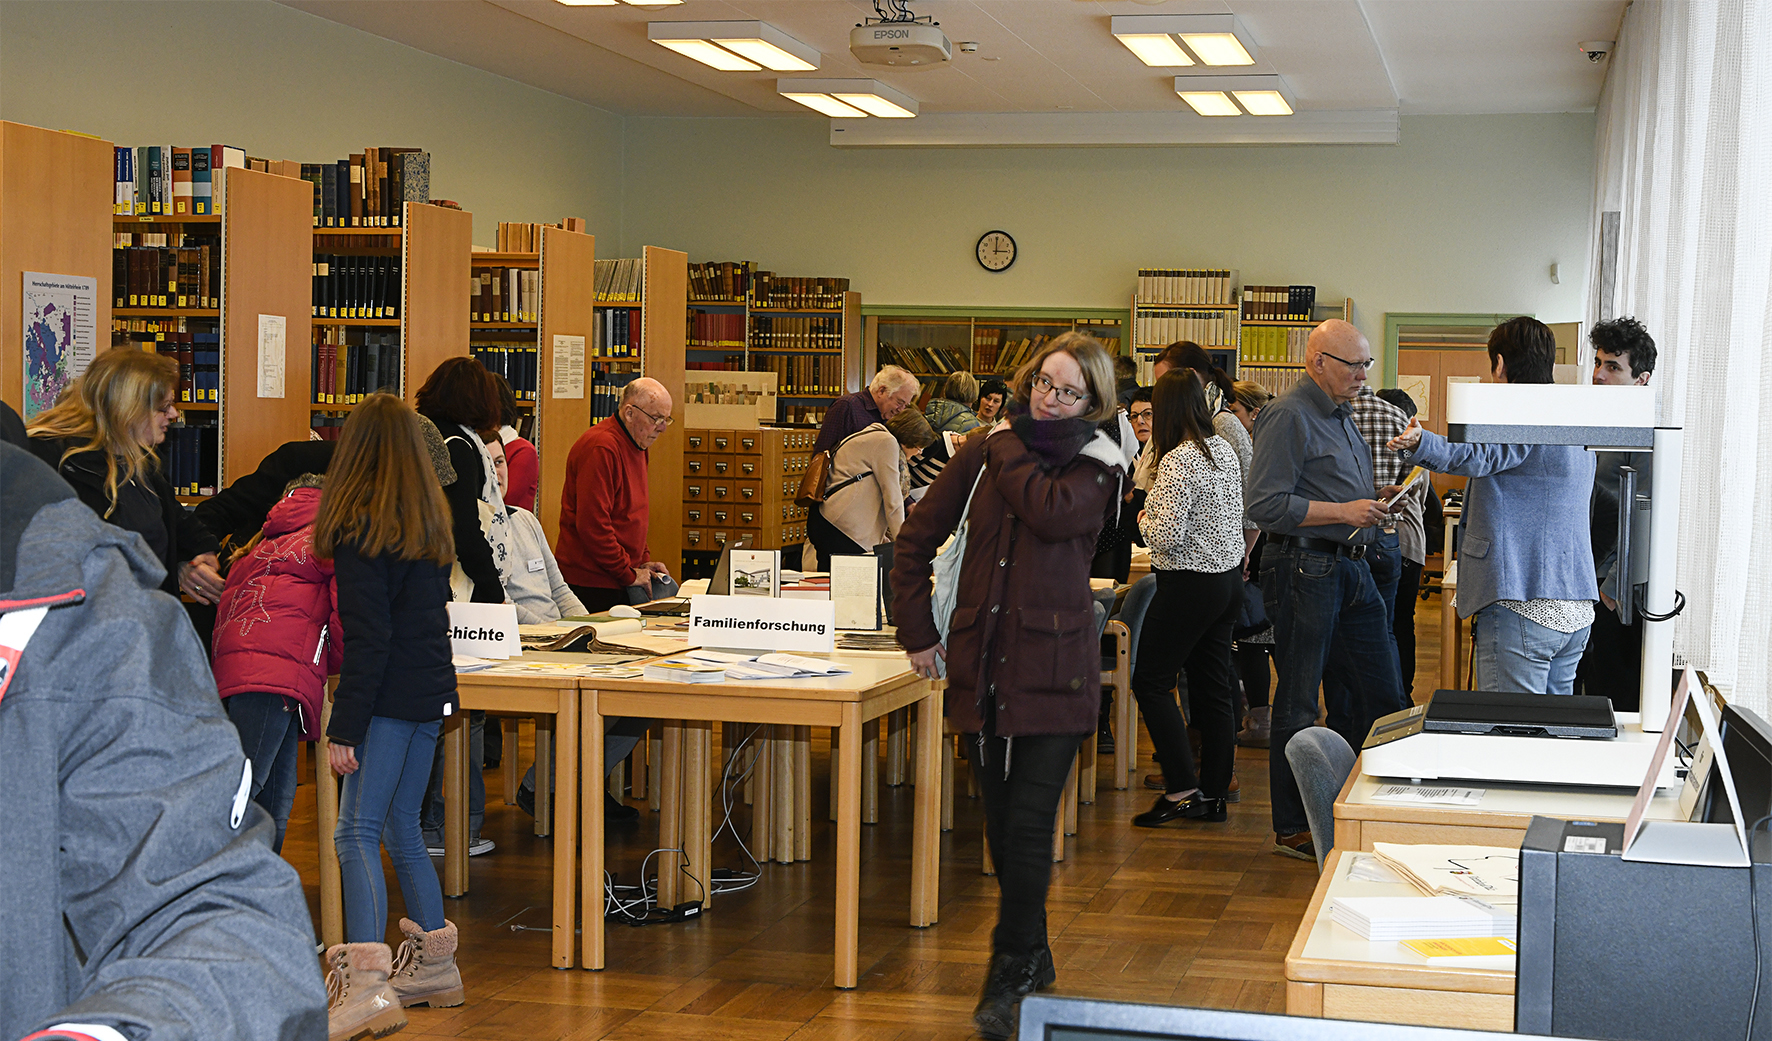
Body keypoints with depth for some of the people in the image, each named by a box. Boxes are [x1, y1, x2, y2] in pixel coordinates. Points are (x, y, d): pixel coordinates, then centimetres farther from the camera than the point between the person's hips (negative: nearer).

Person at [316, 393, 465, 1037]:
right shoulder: (430, 522, 14)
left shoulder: (361, 526, -12)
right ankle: (435, 965, 26)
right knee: (400, 827, 18)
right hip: (431, 693, 8)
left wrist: (345, 727, -15)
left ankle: (368, 985, -19)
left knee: (357, 833, -10)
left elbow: (367, 638, -16)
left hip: (388, 696, -8)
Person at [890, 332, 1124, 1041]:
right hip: (983, 664, 4)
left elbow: (1051, 511, -22)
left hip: (1052, 669, -4)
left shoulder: (1096, 465, 0)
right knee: (1002, 819, 12)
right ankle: (1032, 957, 28)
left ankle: (1010, 975, 1)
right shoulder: (985, 452, 7)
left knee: (1028, 823, -8)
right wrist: (918, 632, 7)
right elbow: (917, 539, 11)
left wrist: (1010, 449, -7)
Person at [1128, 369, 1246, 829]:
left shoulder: (1177, 460, -19)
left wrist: (1144, 518, -3)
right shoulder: (1225, 450, 7)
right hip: (1229, 579, 9)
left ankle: (1183, 790, -5)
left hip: (1189, 585, -9)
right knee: (1213, 687, 12)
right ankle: (1214, 793, 17)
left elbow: (1167, 537, -23)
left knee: (1151, 682, 0)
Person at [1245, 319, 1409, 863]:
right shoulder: (1288, 416, -11)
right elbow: (1264, 503, -19)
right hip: (1305, 568, -9)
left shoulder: (1341, 415, 18)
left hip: (1351, 568, 9)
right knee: (1298, 704, 0)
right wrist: (1343, 512, -17)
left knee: (1384, 696, 9)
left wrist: (1373, 505, 10)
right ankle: (1292, 828, 9)